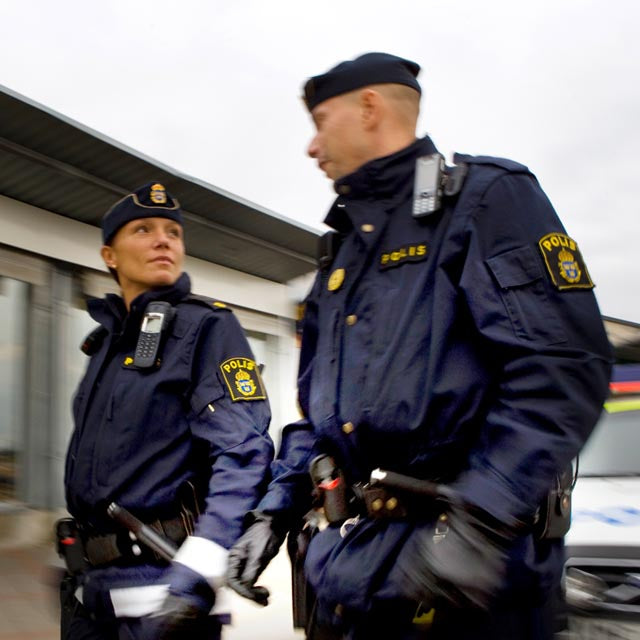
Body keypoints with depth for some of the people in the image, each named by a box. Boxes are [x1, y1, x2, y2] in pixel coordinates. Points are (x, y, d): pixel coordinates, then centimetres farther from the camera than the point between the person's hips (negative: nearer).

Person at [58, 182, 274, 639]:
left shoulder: (207, 327, -8)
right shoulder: (106, 340, 14)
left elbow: (242, 452, -20)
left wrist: (199, 568, -30)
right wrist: (78, 567, 20)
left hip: (163, 587, -7)